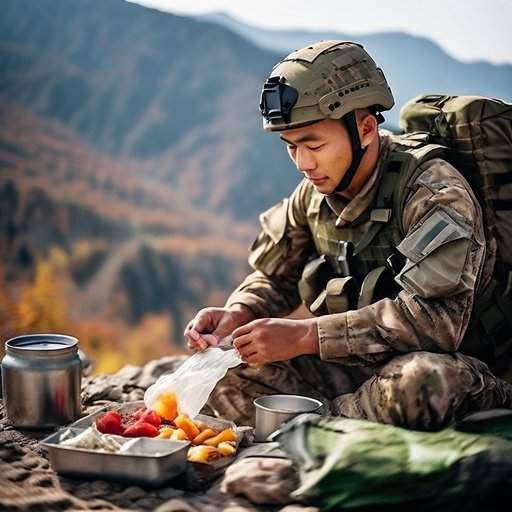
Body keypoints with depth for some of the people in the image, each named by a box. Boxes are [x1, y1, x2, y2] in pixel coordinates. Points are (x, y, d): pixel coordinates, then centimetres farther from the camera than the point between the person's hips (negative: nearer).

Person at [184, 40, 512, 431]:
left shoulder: (434, 190, -18)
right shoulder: (314, 193, 3)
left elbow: (437, 317, -30)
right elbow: (276, 278, 18)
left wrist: (304, 335, -29)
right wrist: (237, 314, -6)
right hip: (352, 367, 5)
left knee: (422, 383, -41)